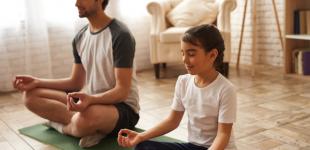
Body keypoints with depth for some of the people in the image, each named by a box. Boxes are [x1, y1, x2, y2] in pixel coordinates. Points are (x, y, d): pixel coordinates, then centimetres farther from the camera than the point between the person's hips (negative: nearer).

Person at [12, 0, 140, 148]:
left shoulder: (120, 36, -17)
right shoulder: (80, 38, 6)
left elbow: (122, 91, -21)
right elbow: (76, 83, 11)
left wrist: (90, 99, -38)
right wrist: (37, 82, 2)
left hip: (123, 107, -8)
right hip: (90, 100, 8)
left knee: (87, 118, -41)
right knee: (31, 95, -2)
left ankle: (60, 123, -7)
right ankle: (90, 128, -15)